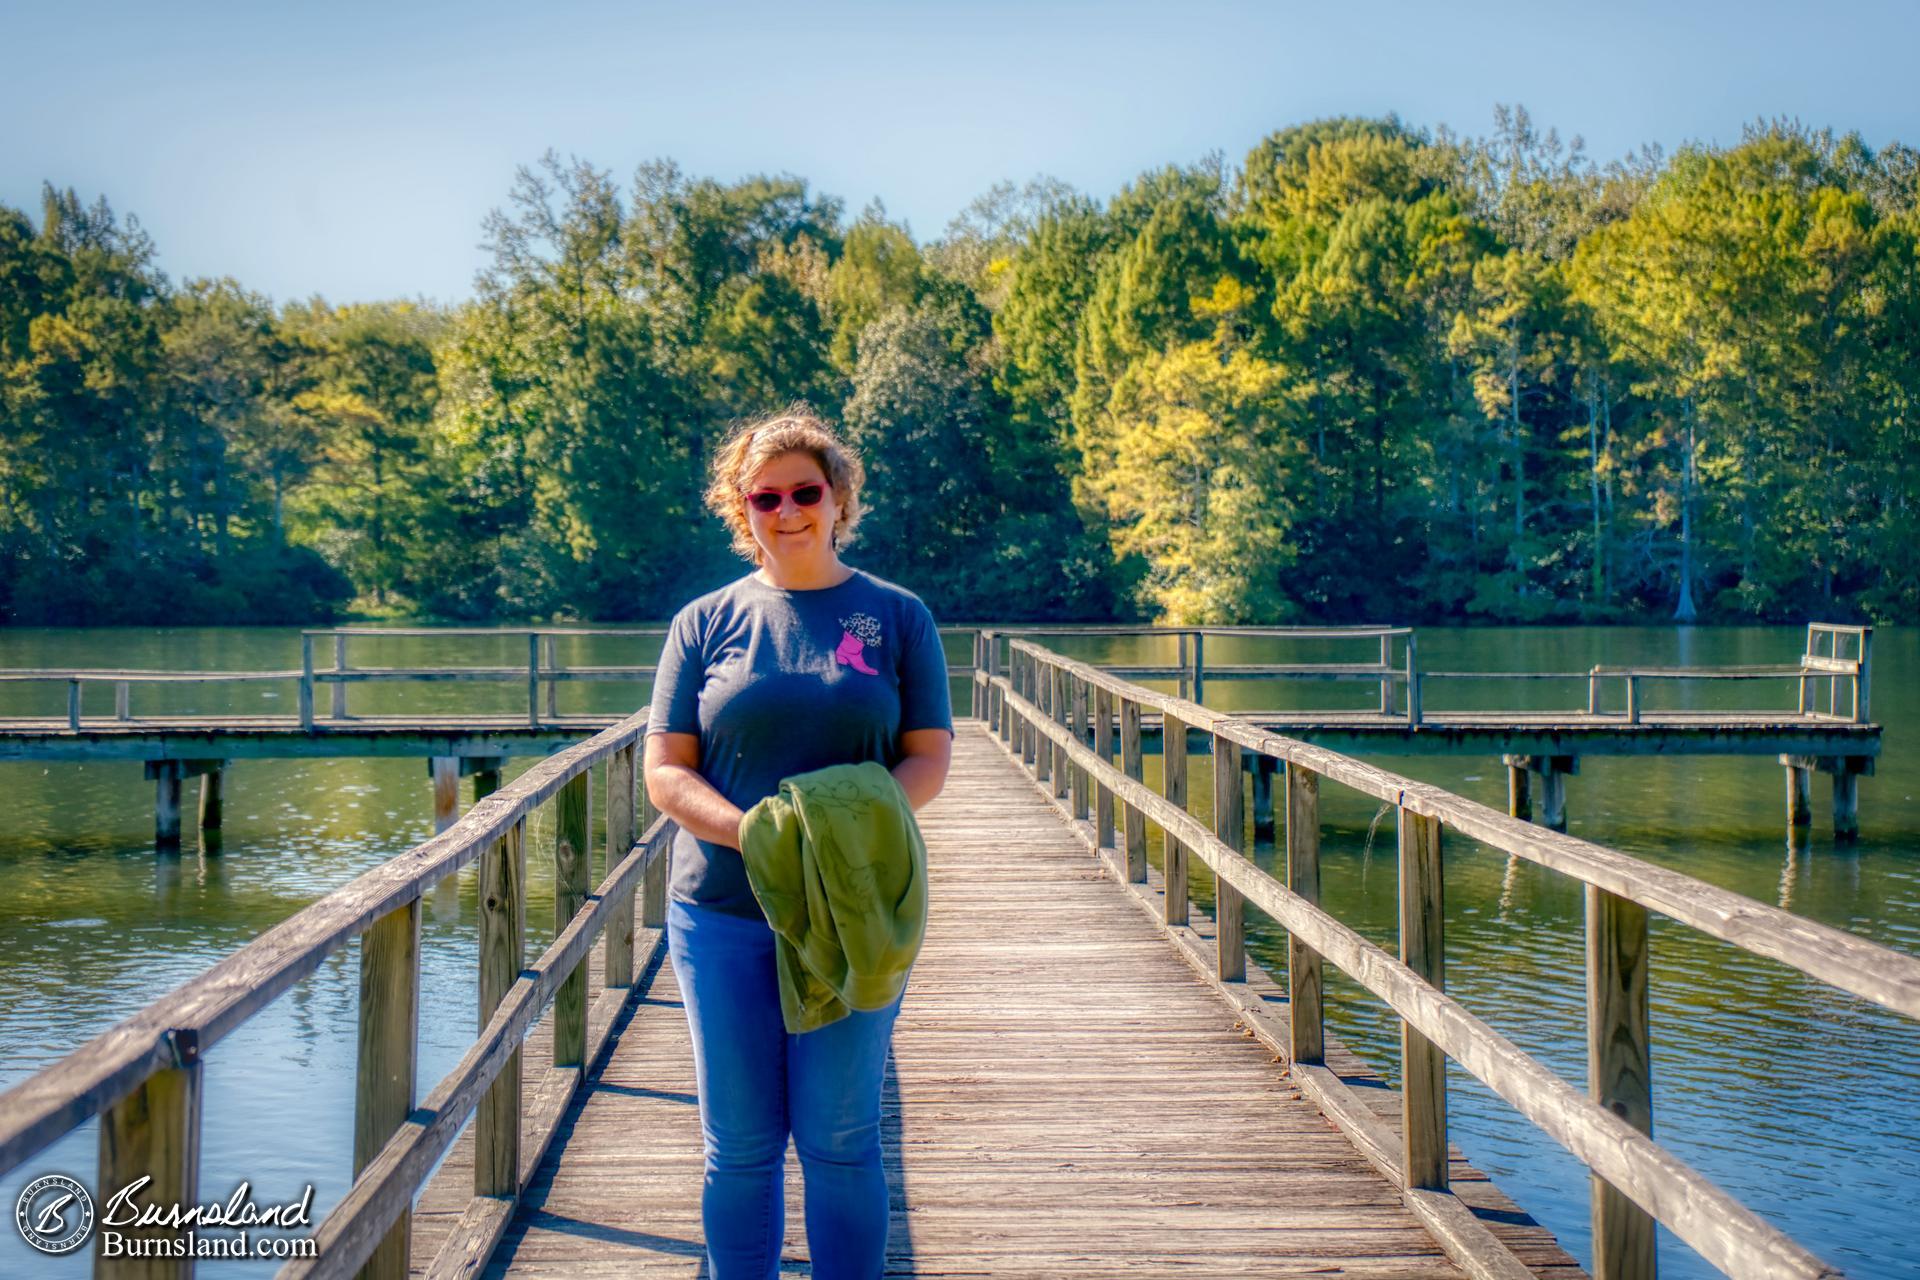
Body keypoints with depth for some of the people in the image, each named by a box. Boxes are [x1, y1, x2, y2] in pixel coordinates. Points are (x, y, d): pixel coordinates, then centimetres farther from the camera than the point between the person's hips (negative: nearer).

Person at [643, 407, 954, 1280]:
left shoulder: (896, 617, 6)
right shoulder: (705, 622, 7)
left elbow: (929, 759, 3)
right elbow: (665, 772, 3)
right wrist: (749, 832, -16)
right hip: (723, 912, 1)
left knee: (840, 1140, 3)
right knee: (739, 1145, 5)